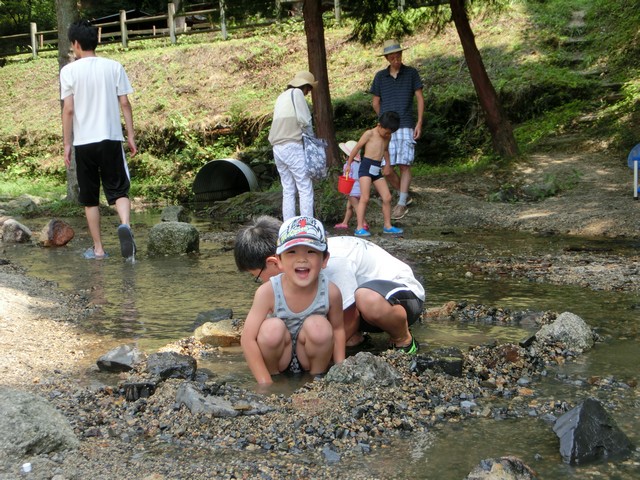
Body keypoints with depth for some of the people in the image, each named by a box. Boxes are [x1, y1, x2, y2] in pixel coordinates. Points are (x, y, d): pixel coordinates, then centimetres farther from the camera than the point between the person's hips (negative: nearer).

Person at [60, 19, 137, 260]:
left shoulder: (69, 70, -3)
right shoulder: (114, 67, 3)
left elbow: (68, 109, -5)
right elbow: (124, 103, 1)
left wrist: (67, 144, 1)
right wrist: (131, 135, 8)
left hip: (83, 141, -1)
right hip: (111, 139, 1)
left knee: (90, 198, 9)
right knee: (119, 190, 4)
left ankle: (98, 248, 12)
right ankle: (125, 224, -26)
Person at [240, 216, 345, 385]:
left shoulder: (331, 292, -20)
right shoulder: (268, 292, -25)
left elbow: (337, 329, -1)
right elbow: (248, 339, -22)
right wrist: (265, 383, -25)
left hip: (309, 357, 1)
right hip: (279, 355, -1)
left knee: (319, 326, -27)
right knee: (273, 327, -30)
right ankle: (274, 376, -3)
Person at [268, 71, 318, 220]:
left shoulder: (281, 97, 20)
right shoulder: (297, 93, -3)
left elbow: (281, 123, 14)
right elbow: (304, 121, -11)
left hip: (278, 148, 8)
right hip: (293, 147, -8)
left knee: (288, 191, 8)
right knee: (306, 189, -5)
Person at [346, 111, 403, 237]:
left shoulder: (387, 137, 14)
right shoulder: (369, 134, -5)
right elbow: (357, 148, -1)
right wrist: (348, 164, 2)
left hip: (377, 170, 7)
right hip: (366, 167, -7)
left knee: (387, 198, 3)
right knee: (365, 198, -14)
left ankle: (387, 226, 14)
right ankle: (359, 228, -16)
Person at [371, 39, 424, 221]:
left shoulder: (411, 73, 4)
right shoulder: (380, 76, 8)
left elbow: (420, 98, 5)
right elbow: (375, 103, 18)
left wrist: (419, 122, -3)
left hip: (405, 127, -2)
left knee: (404, 166, -5)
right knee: (387, 170, -3)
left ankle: (401, 204, 3)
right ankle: (404, 195, 21)